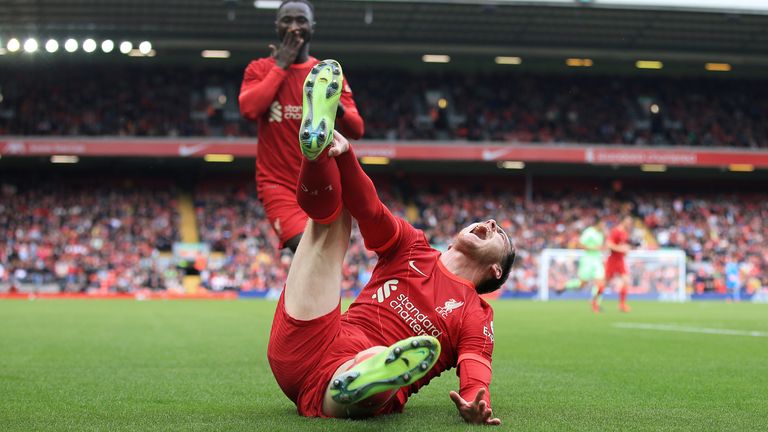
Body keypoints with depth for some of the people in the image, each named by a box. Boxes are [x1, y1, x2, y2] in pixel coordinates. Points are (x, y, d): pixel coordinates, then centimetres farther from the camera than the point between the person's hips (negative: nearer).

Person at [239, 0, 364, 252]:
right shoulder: (260, 69, 4)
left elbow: (356, 130, 0)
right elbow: (249, 110, -17)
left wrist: (336, 105, -22)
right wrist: (280, 67, -9)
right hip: (278, 182, -3)